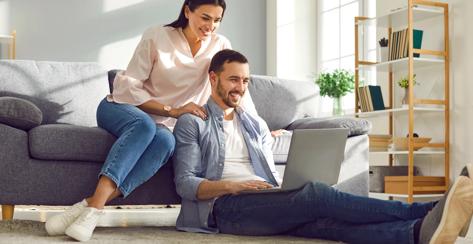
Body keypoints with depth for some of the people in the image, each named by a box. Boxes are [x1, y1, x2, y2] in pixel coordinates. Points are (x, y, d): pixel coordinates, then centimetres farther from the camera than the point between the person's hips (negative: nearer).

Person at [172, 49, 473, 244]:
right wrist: (232, 185, -19)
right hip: (224, 206, -5)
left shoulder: (256, 124, 25)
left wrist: (286, 188, -5)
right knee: (314, 193, -31)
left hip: (265, 204, 5)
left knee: (319, 219, -29)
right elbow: (185, 184, -2)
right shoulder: (192, 122, 8)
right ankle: (423, 212, -45)